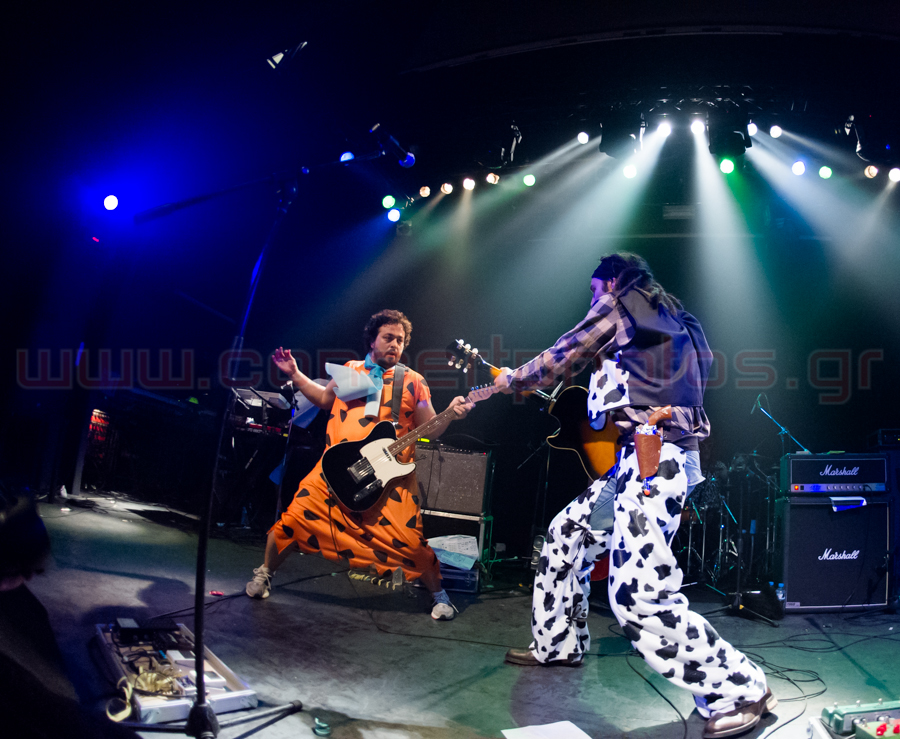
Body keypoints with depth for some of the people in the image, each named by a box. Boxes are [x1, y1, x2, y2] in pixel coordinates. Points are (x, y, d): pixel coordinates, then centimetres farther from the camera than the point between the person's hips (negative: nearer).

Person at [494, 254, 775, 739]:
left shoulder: (619, 304, 1)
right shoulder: (671, 320, 25)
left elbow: (561, 359, 5)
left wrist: (512, 379, 22)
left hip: (654, 459, -11)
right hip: (638, 459, 11)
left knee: (639, 594, -17)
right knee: (566, 536, 20)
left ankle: (739, 692, -9)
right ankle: (559, 645, 32)